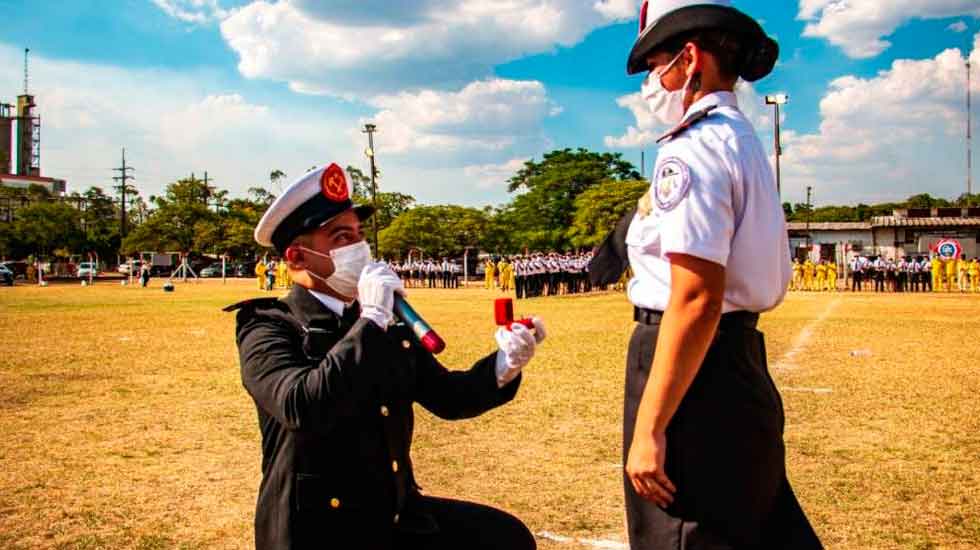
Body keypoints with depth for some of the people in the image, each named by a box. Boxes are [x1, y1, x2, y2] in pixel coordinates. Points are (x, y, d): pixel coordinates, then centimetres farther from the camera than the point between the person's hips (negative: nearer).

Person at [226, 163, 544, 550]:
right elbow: (303, 408, -29)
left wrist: (502, 366, -11)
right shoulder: (268, 329, -11)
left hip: (398, 517, 6)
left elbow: (446, 396, 7)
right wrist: (371, 320, -25)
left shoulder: (386, 326, 7)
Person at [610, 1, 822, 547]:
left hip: (695, 363, -10)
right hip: (741, 356, 10)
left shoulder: (694, 147, -16)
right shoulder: (746, 140, 15)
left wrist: (649, 428, -23)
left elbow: (696, 300, -24)